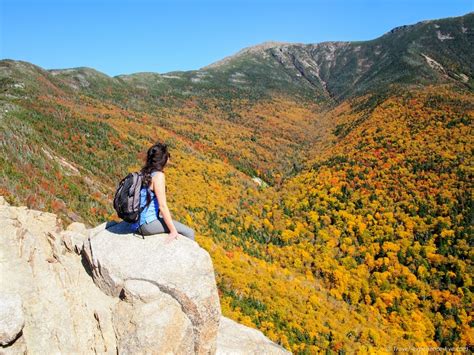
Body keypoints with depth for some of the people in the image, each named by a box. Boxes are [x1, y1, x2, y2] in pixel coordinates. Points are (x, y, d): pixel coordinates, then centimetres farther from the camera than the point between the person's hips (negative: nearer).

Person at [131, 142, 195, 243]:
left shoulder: (145, 172, 8)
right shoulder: (158, 175, -17)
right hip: (148, 223, -10)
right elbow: (162, 206, -20)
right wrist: (173, 231, -16)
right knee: (189, 233, -7)